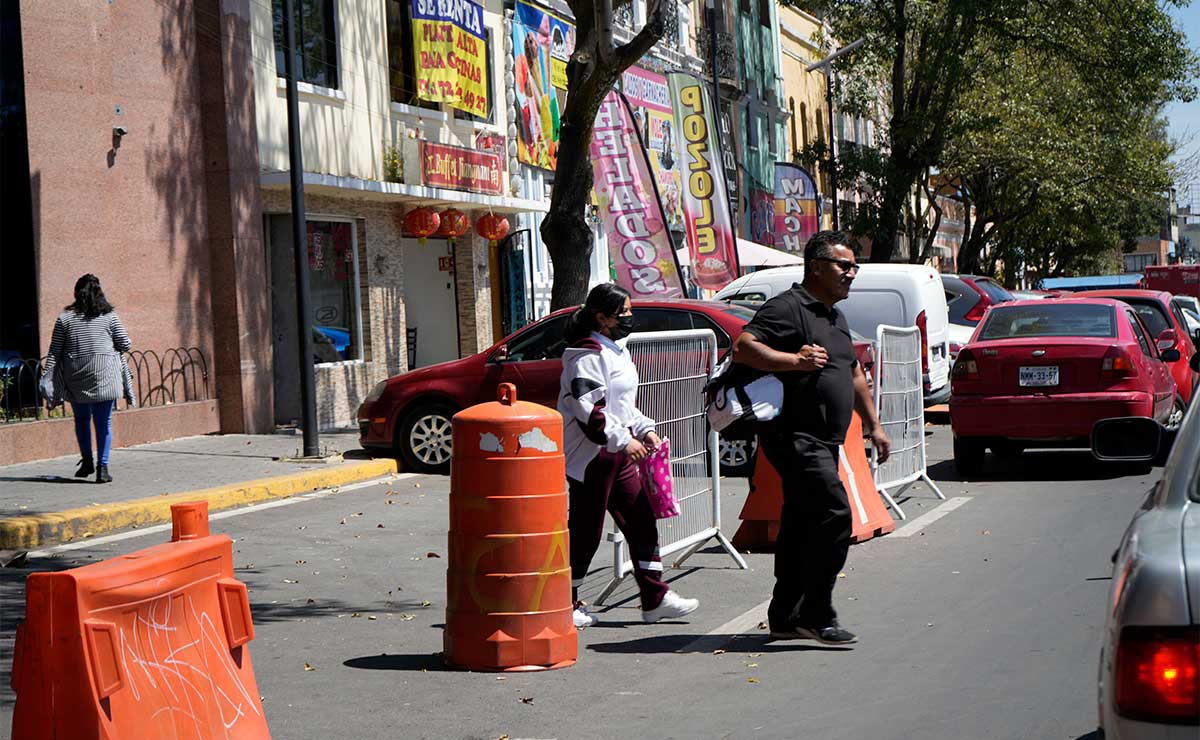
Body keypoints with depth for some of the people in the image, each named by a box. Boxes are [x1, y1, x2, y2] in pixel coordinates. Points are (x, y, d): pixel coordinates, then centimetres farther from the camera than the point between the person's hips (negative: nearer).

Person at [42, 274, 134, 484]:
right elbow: (125, 345, 4)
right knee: (103, 422, 4)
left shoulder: (65, 318, 3)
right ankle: (102, 468, 0)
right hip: (104, 376, -1)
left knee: (81, 419, 20)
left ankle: (87, 460, 14)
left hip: (76, 380, 1)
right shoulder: (109, 317, 0)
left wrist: (47, 375, 2)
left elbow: (54, 352, 0)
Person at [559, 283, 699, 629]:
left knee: (642, 520, 7)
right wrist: (623, 440, -23)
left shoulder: (615, 350, 17)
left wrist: (645, 430, 12)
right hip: (591, 454, -10)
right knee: (585, 529, -3)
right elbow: (588, 410, -22)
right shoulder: (588, 355, -15)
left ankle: (655, 599, 12)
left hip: (618, 453, 10)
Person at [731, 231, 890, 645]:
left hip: (821, 442, 10)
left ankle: (786, 618, 18)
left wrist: (873, 426, 30)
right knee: (833, 515, -16)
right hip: (795, 437, -10)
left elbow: (854, 375, 32)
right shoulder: (788, 308, -9)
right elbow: (742, 347, -20)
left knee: (801, 525, 11)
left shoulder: (835, 317, 22)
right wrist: (794, 360, -25)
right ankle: (816, 617, -12)